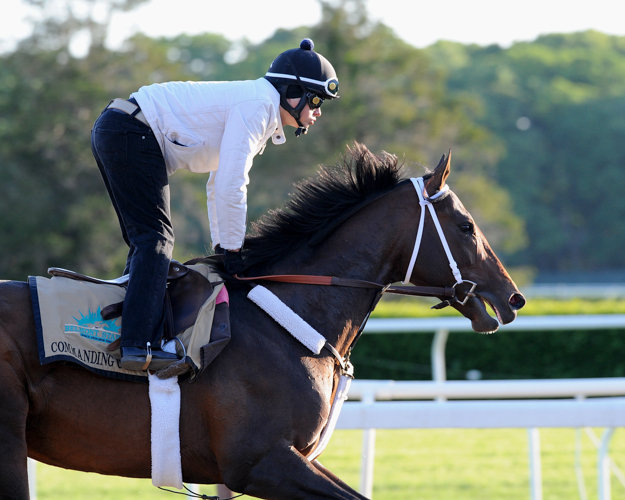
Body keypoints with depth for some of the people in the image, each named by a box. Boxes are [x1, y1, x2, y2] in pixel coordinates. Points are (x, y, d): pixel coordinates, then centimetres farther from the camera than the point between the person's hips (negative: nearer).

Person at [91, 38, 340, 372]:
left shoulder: (261, 110, 20)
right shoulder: (257, 105, -12)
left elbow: (219, 186, 29)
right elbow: (230, 186, -18)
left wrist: (222, 247, 25)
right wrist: (232, 250, -10)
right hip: (131, 133, -11)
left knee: (146, 242, 15)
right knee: (155, 240, -15)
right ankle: (139, 346, -24)